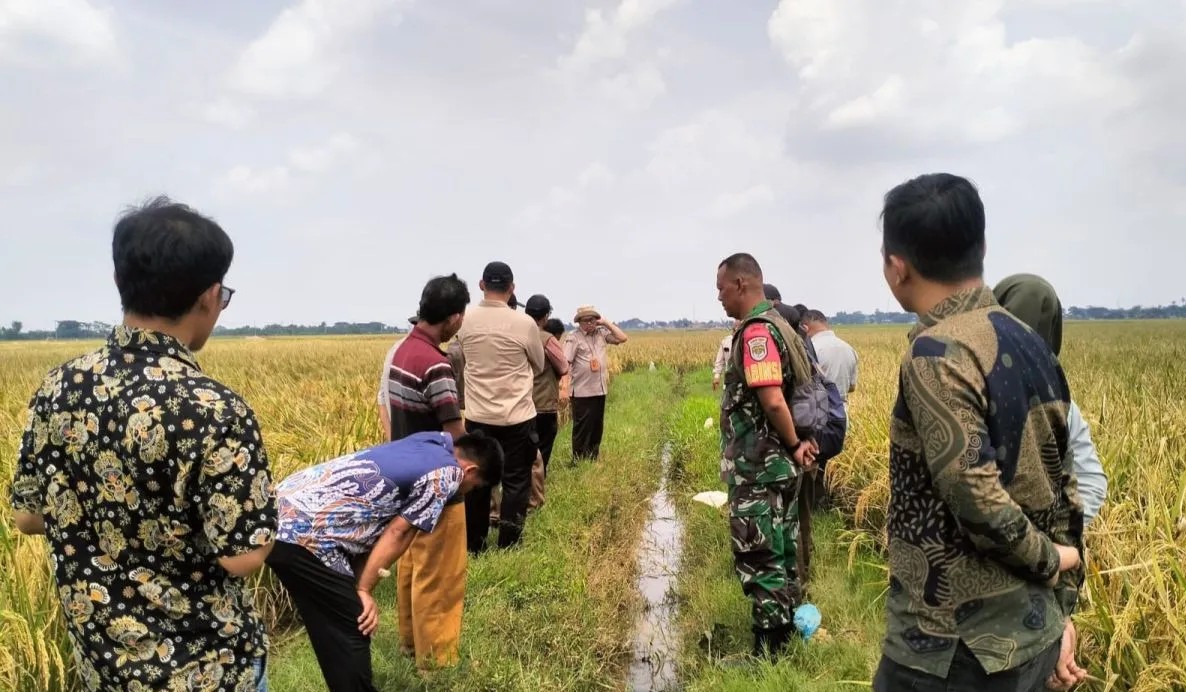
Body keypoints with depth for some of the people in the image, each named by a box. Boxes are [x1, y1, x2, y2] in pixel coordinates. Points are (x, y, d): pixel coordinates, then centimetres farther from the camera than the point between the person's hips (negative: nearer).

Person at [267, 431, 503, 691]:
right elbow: (399, 532, -6)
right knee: (352, 633, 2)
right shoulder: (447, 473, -6)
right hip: (303, 532, -9)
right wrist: (363, 590, 0)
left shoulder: (427, 446, 17)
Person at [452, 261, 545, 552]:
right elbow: (539, 366, 4)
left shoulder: (465, 322, -4)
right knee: (515, 482, 9)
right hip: (517, 416, -3)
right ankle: (508, 546, 14)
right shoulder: (524, 324, -13)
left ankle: (473, 545, 25)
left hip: (477, 415, 3)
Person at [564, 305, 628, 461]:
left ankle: (593, 460, 27)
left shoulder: (601, 333, 8)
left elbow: (622, 338, 6)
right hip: (583, 392, -6)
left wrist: (606, 323, 1)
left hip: (600, 390, 6)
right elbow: (565, 363, -15)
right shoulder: (574, 338, -9)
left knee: (597, 428, 14)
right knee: (582, 429, 2)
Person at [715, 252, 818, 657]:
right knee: (780, 554, 18)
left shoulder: (756, 331, -19)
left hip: (760, 469, -10)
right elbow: (797, 386, 16)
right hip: (776, 465, 10)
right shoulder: (777, 324, 13)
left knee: (759, 559, -1)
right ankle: (784, 639, 31)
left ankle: (768, 653, 10)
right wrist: (797, 444, 8)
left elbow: (772, 400, -28)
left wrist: (793, 445, -14)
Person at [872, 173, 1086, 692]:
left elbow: (980, 502, -25)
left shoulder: (937, 355, -22)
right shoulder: (1031, 346, 4)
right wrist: (1061, 608, 15)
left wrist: (1046, 560, -6)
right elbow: (1061, 491, 9)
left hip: (956, 647, -8)